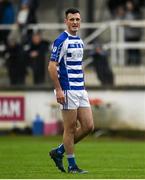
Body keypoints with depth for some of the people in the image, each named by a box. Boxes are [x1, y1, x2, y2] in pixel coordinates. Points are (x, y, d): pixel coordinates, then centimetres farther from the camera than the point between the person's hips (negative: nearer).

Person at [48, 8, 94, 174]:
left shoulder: (79, 41, 15)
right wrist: (58, 90, -18)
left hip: (80, 90, 8)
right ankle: (72, 165, 7)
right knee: (70, 128, -2)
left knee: (88, 126, 4)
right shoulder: (61, 41, -11)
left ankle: (58, 152, 17)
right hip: (67, 90, -8)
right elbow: (52, 66, -14)